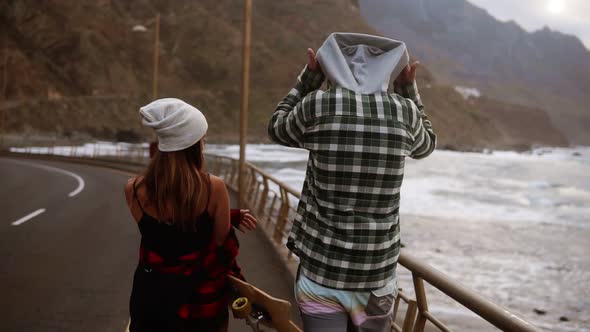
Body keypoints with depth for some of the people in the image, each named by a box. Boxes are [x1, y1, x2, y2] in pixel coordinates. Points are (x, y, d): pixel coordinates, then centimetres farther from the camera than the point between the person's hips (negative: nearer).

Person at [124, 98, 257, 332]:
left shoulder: (134, 190, -12)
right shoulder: (214, 188, -19)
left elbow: (160, 233, -1)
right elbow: (222, 245, -9)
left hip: (153, 295, 1)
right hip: (200, 297, -1)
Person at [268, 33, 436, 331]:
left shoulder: (316, 105, -7)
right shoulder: (403, 110, -1)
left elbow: (276, 129, 15)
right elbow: (426, 145, 22)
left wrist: (308, 77, 19)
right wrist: (408, 89, 24)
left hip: (322, 268, -2)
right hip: (377, 272, 2)